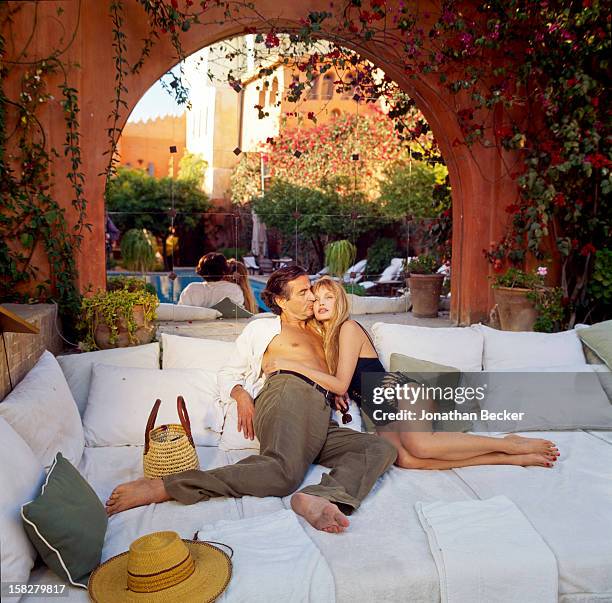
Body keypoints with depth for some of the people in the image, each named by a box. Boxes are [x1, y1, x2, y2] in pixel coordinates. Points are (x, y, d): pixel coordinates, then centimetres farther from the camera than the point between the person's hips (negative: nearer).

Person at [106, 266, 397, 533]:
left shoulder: (319, 334, 37)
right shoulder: (263, 328, 21)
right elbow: (228, 373, 20)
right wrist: (241, 394, -3)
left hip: (322, 422, 6)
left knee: (381, 447, -20)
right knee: (284, 471, -37)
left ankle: (319, 498, -44)